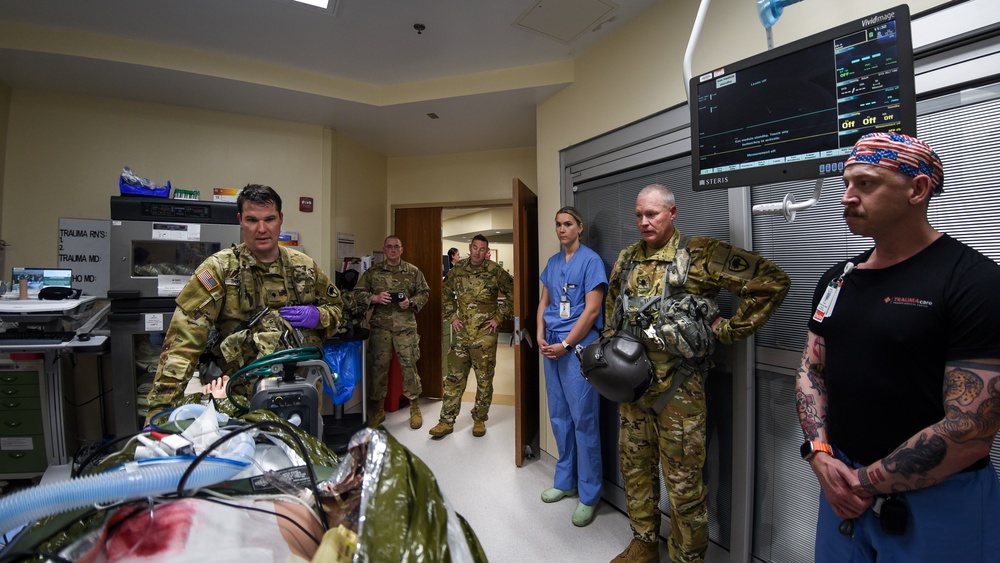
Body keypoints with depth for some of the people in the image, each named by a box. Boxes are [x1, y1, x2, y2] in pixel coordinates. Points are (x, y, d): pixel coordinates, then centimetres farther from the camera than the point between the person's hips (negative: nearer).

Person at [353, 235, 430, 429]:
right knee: (378, 366, 6)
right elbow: (358, 293, 7)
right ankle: (378, 409, 22)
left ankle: (414, 408, 17)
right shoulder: (372, 272, 7)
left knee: (409, 364, 1)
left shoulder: (413, 271, 6)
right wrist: (375, 298, -11)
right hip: (380, 326, 1)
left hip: (406, 325, -1)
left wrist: (411, 302, -9)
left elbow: (424, 293, 9)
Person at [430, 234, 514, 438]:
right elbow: (446, 294, 17)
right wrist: (451, 317, 6)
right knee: (454, 377, 9)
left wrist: (499, 318, -5)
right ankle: (447, 421, 21)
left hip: (485, 335, -2)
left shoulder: (495, 271, -6)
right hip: (461, 333, 3)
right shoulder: (457, 269, 4)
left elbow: (512, 294, -1)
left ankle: (479, 420, 26)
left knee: (484, 379, 8)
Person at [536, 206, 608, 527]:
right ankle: (565, 481, 33)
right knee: (558, 417, 16)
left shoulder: (590, 260, -7)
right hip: (551, 346, 7)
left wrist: (565, 345, -14)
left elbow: (591, 310, -13)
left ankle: (589, 494, 17)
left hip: (579, 346, -7)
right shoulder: (552, 263, 13)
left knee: (583, 420, 0)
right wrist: (541, 336, 1)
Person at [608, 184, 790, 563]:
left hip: (678, 388, -5)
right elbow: (612, 303, 23)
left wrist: (728, 329, -12)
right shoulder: (626, 259, 8)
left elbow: (773, 281, -11)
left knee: (683, 482, 8)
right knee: (635, 470, 19)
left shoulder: (700, 254, -9)